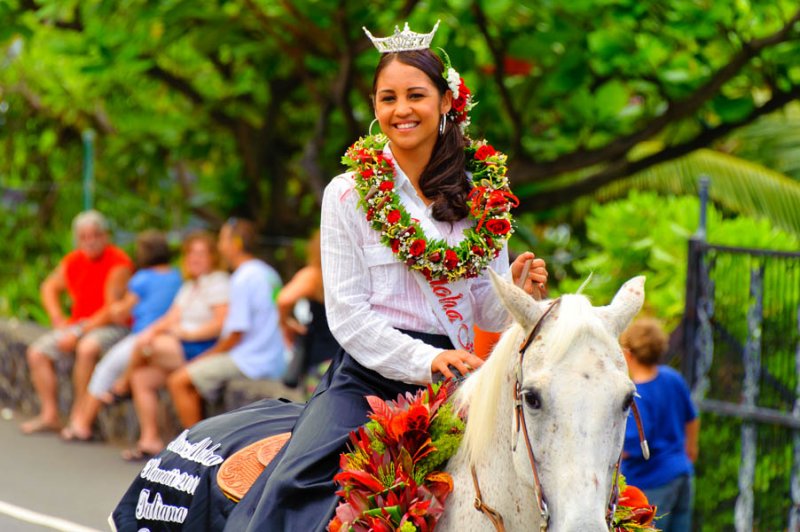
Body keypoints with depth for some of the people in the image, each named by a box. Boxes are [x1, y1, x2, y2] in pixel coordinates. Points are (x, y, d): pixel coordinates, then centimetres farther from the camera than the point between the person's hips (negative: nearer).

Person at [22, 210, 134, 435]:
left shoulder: (118, 263, -14)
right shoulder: (73, 261, 7)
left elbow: (113, 310, -19)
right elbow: (50, 287, 22)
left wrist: (78, 333, -20)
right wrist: (58, 320, 6)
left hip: (109, 326, -7)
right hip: (76, 324, 7)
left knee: (87, 348, -37)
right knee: (37, 352, -7)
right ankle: (50, 415, -6)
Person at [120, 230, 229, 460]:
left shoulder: (217, 282, -6)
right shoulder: (190, 286, 23)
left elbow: (222, 323, -18)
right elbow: (173, 318, 13)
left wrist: (189, 333, -18)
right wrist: (153, 330, -6)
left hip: (205, 348, -9)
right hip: (181, 350, 9)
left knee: (147, 346, -20)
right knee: (142, 378, -6)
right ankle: (150, 440, -4)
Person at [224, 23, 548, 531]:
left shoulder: (482, 196, 10)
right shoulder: (350, 194, 2)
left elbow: (485, 310, 11)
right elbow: (347, 314, -4)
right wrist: (425, 360, -17)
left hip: (452, 373, 3)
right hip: (369, 374, -2)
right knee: (292, 487, -27)